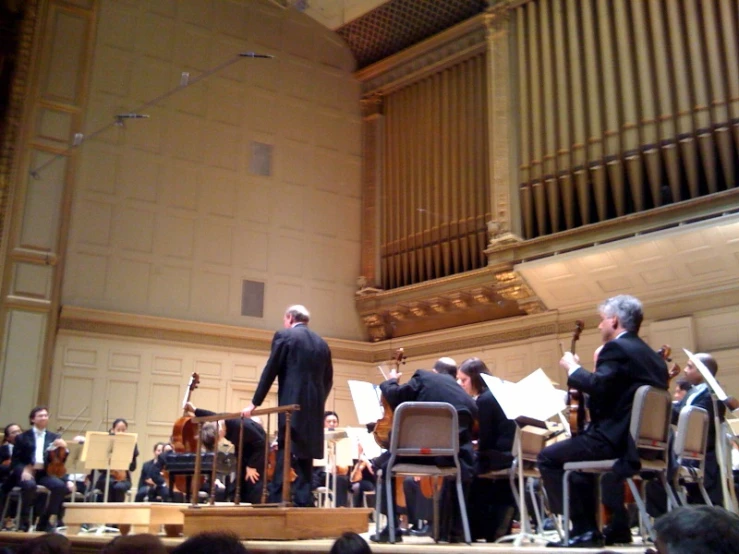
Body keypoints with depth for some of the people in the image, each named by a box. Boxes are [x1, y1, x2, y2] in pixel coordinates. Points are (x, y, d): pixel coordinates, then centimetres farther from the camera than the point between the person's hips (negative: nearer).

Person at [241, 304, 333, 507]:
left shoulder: (284, 336, -1)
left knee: (284, 458, -5)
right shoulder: (322, 344, 16)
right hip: (315, 409, 6)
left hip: (292, 406, -6)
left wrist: (255, 403, 2)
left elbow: (270, 372, -3)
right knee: (305, 460, 9)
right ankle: (304, 502, 5)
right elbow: (328, 380, 15)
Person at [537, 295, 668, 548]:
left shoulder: (616, 348, -11)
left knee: (548, 457, -1)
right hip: (641, 438, 10)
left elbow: (598, 386, -25)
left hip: (616, 439, -10)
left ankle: (584, 529, -2)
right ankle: (617, 524, 26)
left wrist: (572, 367, -8)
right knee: (577, 460, 30)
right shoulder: (651, 355, 18)